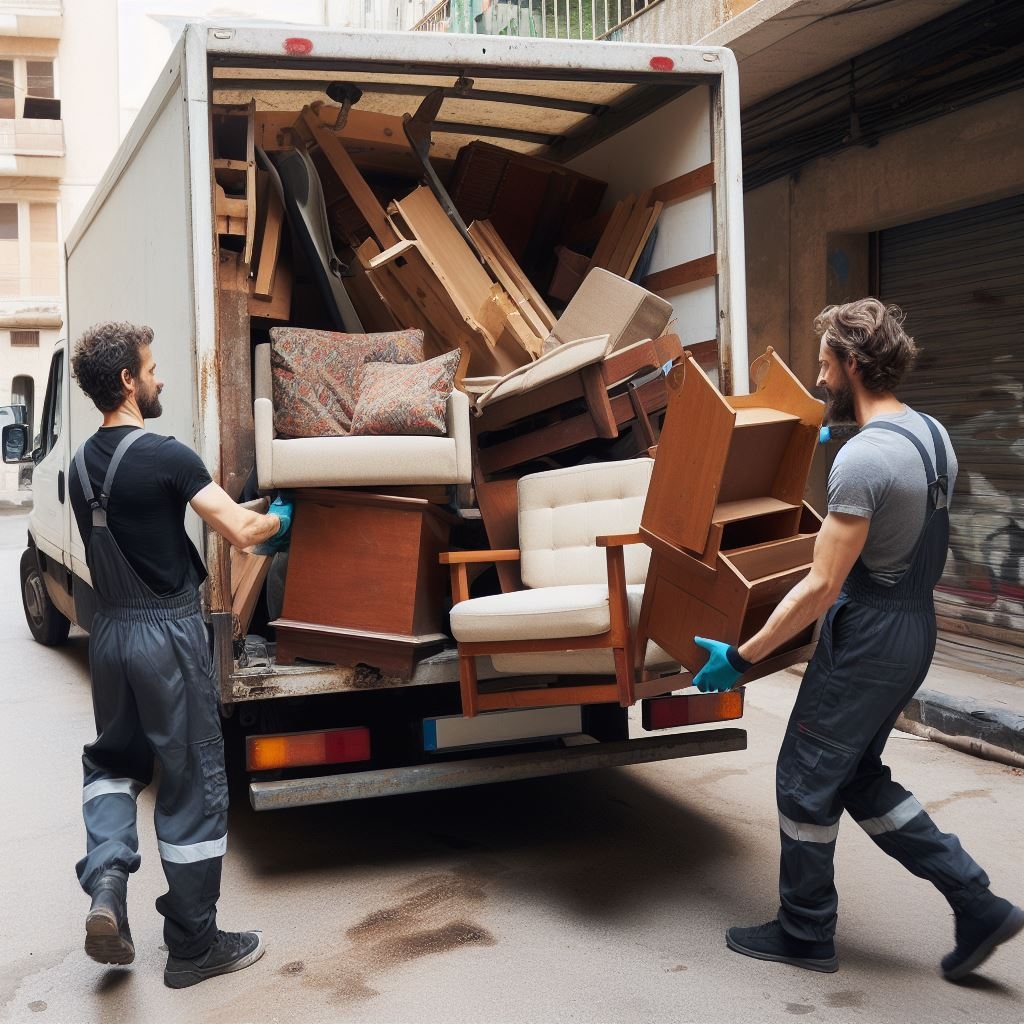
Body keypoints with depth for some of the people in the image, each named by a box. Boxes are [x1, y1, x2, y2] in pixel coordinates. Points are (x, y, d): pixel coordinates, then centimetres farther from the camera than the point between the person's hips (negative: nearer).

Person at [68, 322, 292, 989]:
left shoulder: (82, 465, 7)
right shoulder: (165, 457, -16)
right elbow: (241, 531, -22)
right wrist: (280, 518, 1)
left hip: (110, 629, 7)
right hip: (169, 634, -6)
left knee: (114, 760, 25)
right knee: (193, 783, 4)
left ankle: (106, 877, 1)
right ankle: (195, 946, 15)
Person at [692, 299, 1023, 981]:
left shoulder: (862, 458, -24)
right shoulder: (933, 434, 4)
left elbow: (820, 587, -24)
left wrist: (739, 658, -17)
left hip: (866, 640, -9)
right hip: (916, 628, 9)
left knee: (807, 782, 8)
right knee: (860, 777, 20)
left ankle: (804, 935, 23)